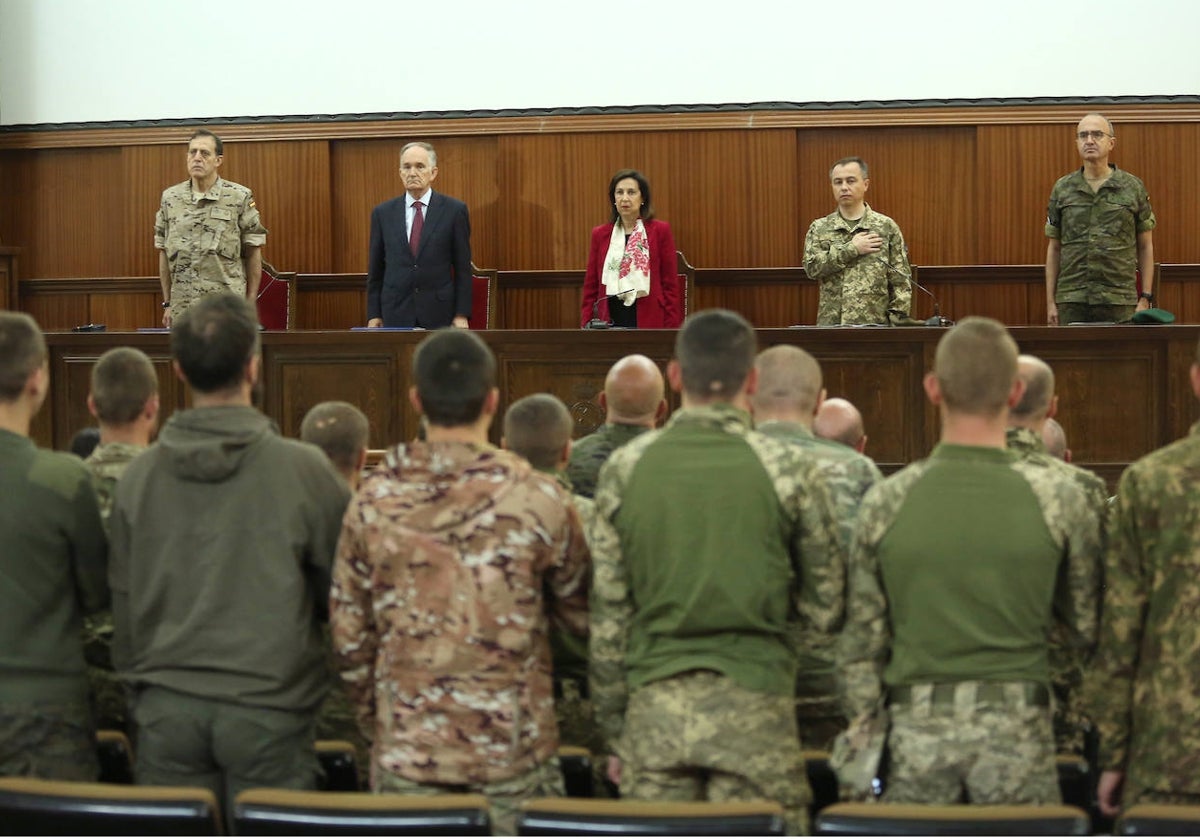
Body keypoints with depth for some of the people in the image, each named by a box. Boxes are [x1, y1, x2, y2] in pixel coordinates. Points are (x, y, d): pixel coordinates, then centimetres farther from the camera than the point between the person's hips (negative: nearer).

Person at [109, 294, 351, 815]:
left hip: (167, 707, 3)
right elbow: (340, 595, 0)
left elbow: (122, 597, 9)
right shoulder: (303, 469, -9)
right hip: (267, 707, -3)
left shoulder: (139, 474, 1)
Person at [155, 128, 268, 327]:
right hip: (183, 309, 3)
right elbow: (164, 253, 13)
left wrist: (250, 303, 0)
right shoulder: (170, 197, 8)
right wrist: (167, 303, 11)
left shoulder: (239, 197, 0)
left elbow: (253, 253, 3)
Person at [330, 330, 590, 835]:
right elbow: (581, 614, 2)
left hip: (406, 750, 2)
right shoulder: (537, 498, -9)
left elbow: (349, 637, 3)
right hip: (513, 749, -2)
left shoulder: (374, 500, -3)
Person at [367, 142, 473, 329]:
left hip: (439, 314, -1)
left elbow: (463, 268, 2)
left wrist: (461, 314, -4)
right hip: (396, 314, 1)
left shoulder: (454, 210, 1)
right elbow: (375, 270, 11)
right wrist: (373, 314, 5)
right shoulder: (383, 213, 7)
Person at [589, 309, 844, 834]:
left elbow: (606, 614, 3)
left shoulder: (625, 469, 1)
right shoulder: (787, 470, -5)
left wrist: (613, 728, 12)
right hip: (754, 704, -2)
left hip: (654, 706, 2)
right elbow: (825, 608, -1)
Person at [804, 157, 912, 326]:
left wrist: (896, 324, -7)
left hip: (875, 325, -1)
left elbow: (900, 281, 2)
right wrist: (852, 249, -9)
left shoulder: (886, 227, 5)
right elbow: (811, 267, -7)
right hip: (830, 326, 1)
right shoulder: (819, 228, 9)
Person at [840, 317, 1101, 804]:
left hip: (915, 729, 1)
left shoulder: (886, 502, -2)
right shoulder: (1058, 499, -5)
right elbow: (1088, 626, 3)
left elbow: (862, 641, 2)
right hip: (1016, 728, -1)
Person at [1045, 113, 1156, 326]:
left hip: (1120, 301, -1)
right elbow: (1054, 248, 12)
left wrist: (1145, 298, 2)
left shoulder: (1133, 188, 6)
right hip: (1072, 301, 1)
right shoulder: (1062, 189, 10)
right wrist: (1050, 302, 6)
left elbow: (1145, 246, 9)